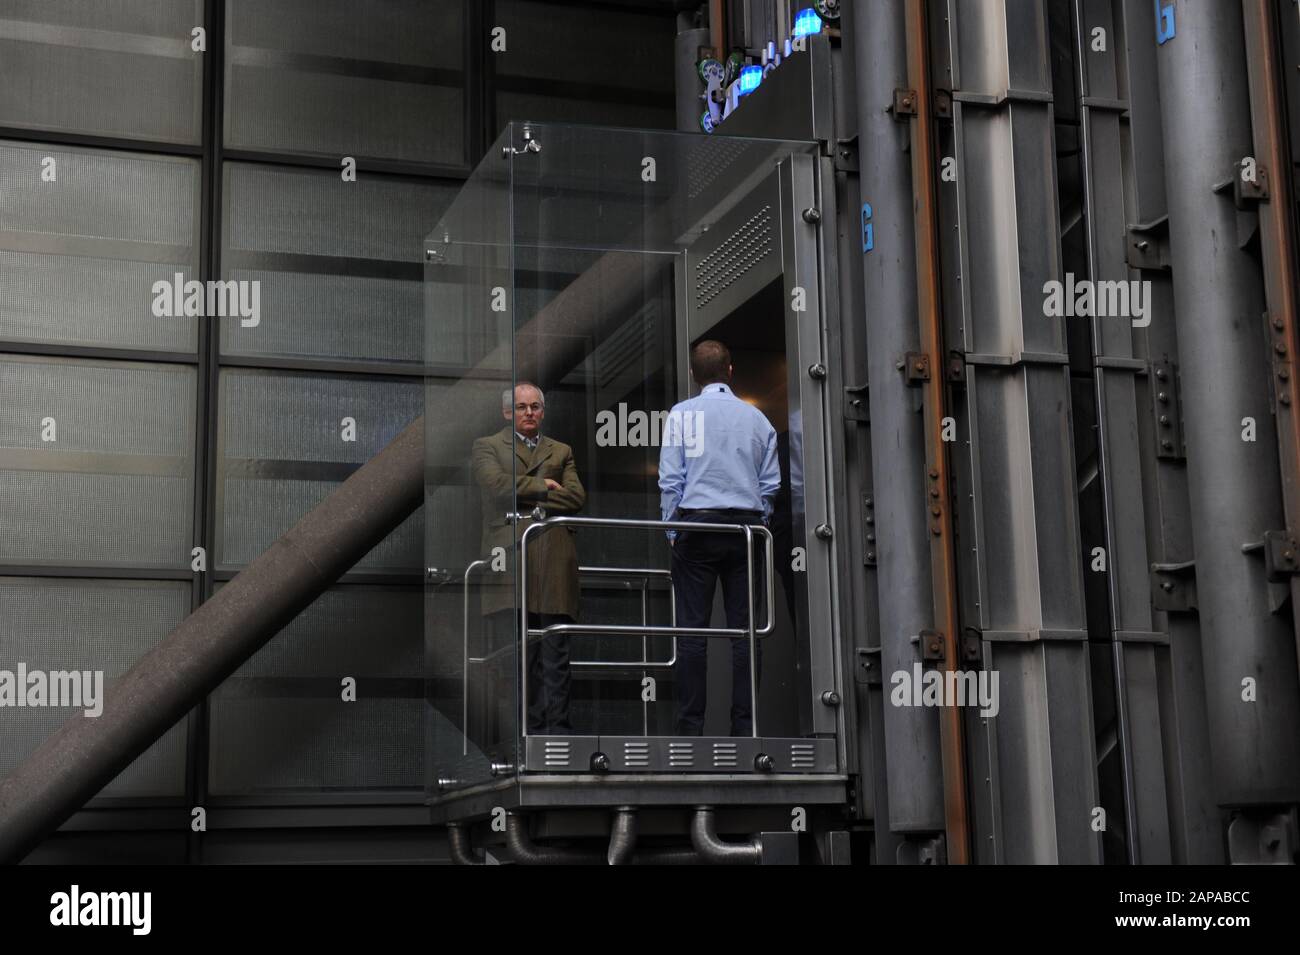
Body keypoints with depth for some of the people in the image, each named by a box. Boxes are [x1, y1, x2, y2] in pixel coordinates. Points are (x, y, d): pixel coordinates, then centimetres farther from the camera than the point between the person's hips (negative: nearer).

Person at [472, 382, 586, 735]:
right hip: (510, 557, -2)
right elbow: (496, 483, -7)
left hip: (554, 561, 3)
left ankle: (556, 725, 3)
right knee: (516, 651, -6)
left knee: (556, 652, 0)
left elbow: (577, 497, 5)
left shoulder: (561, 451, 22)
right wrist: (543, 487, 0)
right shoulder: (487, 447, 14)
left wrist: (527, 497, -2)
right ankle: (525, 725, -2)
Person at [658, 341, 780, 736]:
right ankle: (745, 725, 1)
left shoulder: (682, 414, 1)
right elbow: (770, 483, 10)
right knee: (744, 629, 2)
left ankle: (691, 726, -2)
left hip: (697, 524, -2)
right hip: (746, 526, 2)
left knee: (692, 629, -1)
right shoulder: (757, 418, 9)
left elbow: (670, 479, -2)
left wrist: (672, 530, 5)